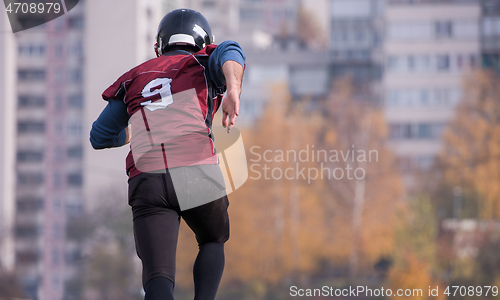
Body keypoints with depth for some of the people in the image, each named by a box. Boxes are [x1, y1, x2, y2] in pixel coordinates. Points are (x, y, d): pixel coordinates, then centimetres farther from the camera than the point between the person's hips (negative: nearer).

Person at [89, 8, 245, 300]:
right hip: (198, 174, -1)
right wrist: (233, 90, -25)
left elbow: (100, 137, 33)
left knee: (158, 277, -5)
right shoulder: (204, 65, 18)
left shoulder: (135, 78, 26)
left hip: (147, 182, 1)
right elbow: (229, 53, -7)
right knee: (213, 242, 27)